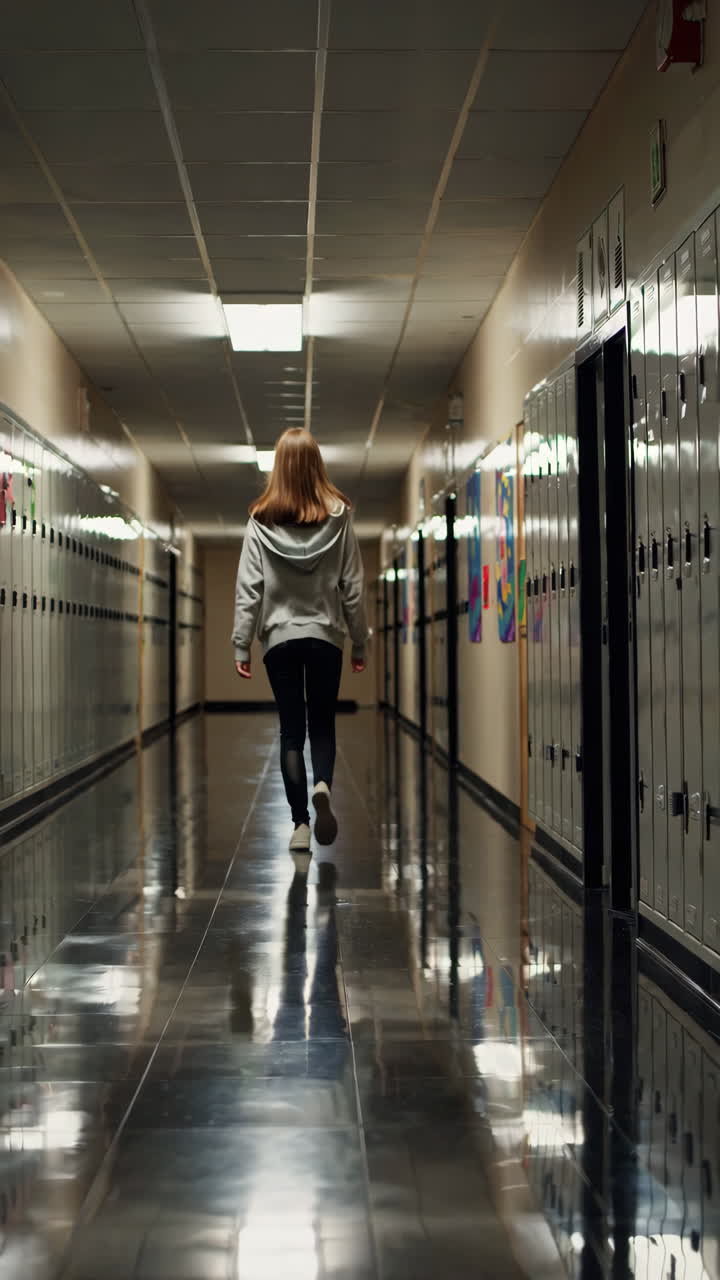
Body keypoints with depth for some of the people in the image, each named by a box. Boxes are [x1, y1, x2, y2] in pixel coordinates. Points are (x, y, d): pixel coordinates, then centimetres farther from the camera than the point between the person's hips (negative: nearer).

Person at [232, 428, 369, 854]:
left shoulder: (262, 522, -6)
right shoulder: (338, 516, -5)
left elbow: (248, 589, -6)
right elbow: (353, 587, -1)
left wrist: (241, 645, 0)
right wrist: (361, 642, 7)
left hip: (280, 637, 0)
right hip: (326, 636, 0)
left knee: (291, 730, 8)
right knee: (323, 725, 13)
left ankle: (300, 823, 5)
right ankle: (323, 787, -15)